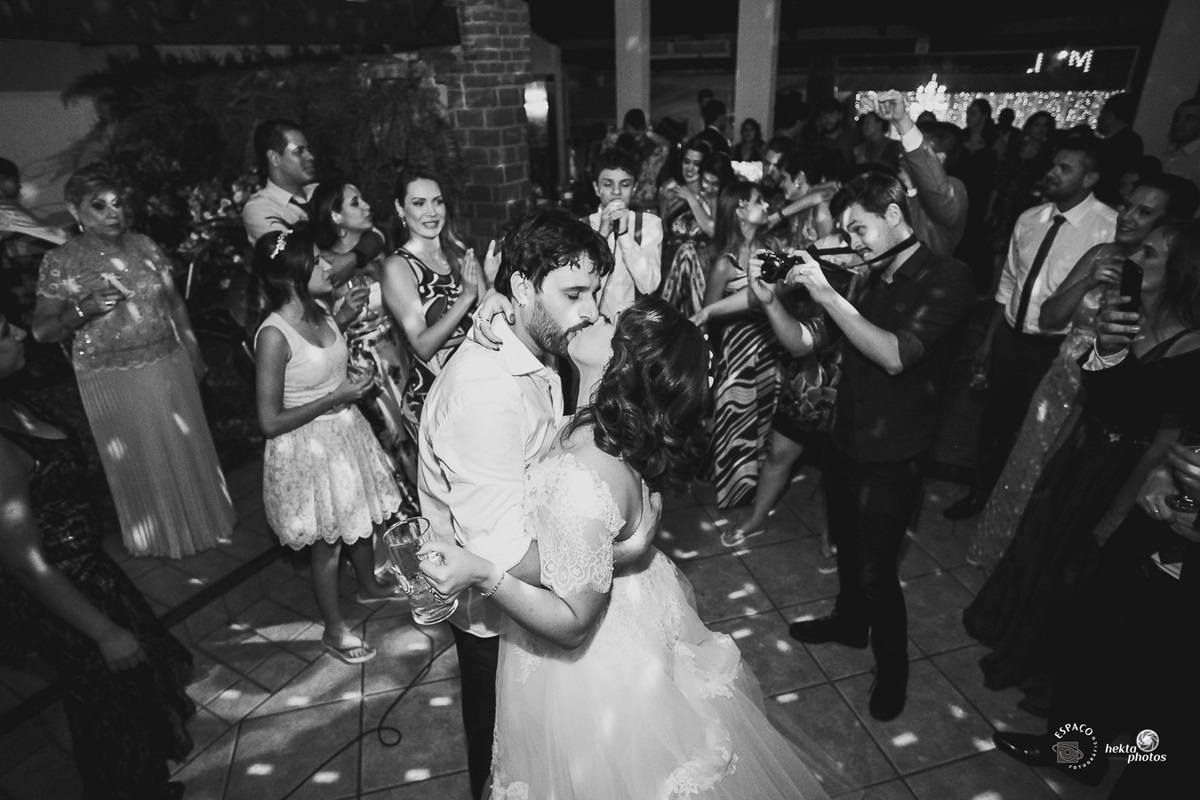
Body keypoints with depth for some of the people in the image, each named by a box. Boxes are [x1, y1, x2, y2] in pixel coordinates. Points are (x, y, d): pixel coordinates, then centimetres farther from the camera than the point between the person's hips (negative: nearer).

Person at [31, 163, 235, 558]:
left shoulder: (143, 245, 2)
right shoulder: (59, 262, -7)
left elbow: (174, 303, 8)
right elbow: (41, 330, -5)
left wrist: (194, 355, 10)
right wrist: (83, 309, -23)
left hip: (170, 366, 3)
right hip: (112, 378, -2)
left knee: (187, 448, 14)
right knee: (140, 459, 12)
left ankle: (200, 515, 37)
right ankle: (159, 533, 33)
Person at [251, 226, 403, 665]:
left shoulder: (319, 311, -2)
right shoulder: (274, 336, -26)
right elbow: (270, 423, -23)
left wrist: (355, 381, 1)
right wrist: (337, 397, -23)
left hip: (346, 432, 7)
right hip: (309, 448, -7)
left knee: (362, 517, 24)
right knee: (327, 542, 11)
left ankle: (369, 584, 52)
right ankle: (334, 628, 34)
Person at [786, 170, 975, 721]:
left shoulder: (946, 278, -14)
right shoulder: (870, 280, 7)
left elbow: (895, 355, -27)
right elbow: (804, 344, 4)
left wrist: (826, 294, -25)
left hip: (894, 455, -7)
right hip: (846, 441, 7)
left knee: (875, 570, 0)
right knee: (846, 544, 23)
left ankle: (892, 670, 25)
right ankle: (850, 623, 48)